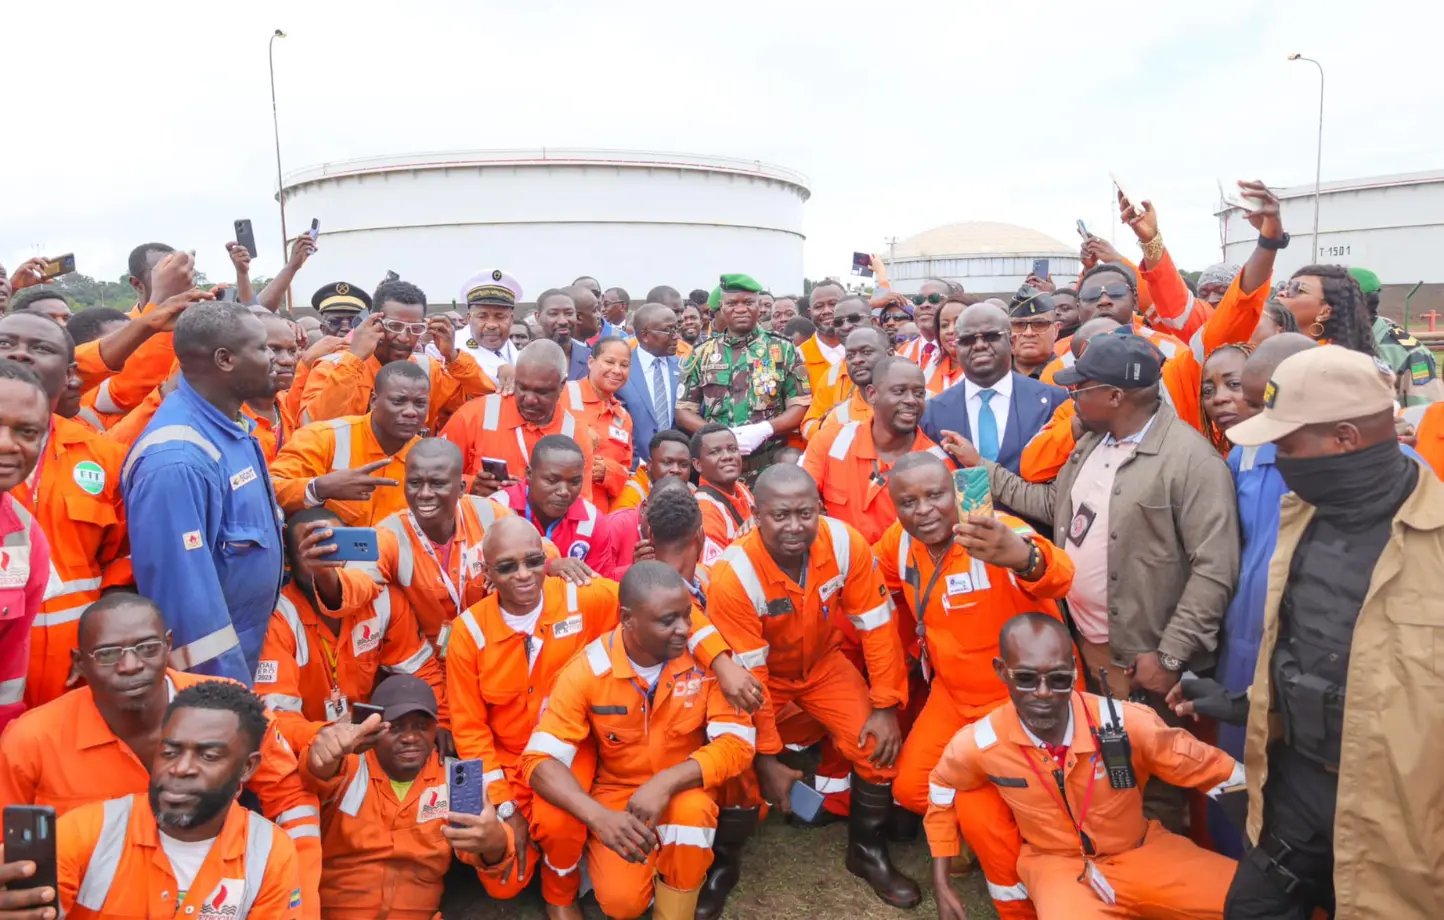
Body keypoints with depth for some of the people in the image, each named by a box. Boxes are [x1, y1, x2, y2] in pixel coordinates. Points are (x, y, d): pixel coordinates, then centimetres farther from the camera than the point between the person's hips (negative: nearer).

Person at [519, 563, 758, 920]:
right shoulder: (587, 669, -20)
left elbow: (737, 740, -19)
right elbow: (540, 758, -23)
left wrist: (666, 783, -33)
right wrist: (599, 817, -39)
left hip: (684, 788, 0)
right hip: (617, 790, 0)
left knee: (693, 809, -33)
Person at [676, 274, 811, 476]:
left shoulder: (783, 350, 5)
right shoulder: (702, 354, 8)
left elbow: (801, 406, 3)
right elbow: (684, 411, 7)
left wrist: (764, 429, -15)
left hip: (771, 466, -1)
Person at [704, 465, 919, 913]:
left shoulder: (845, 543, -26)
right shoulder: (734, 574, -32)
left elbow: (876, 626, -13)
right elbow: (746, 674, -23)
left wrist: (886, 706, -13)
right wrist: (767, 757, -17)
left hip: (823, 662, 3)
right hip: (759, 675, -2)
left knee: (879, 746, -12)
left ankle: (867, 852, 16)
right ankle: (724, 864, 14)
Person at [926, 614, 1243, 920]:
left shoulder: (1126, 723, -24)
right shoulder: (977, 744, -20)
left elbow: (1213, 771, -10)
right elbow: (941, 791, 2)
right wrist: (941, 885, 4)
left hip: (1141, 851, 2)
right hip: (1056, 864, -1)